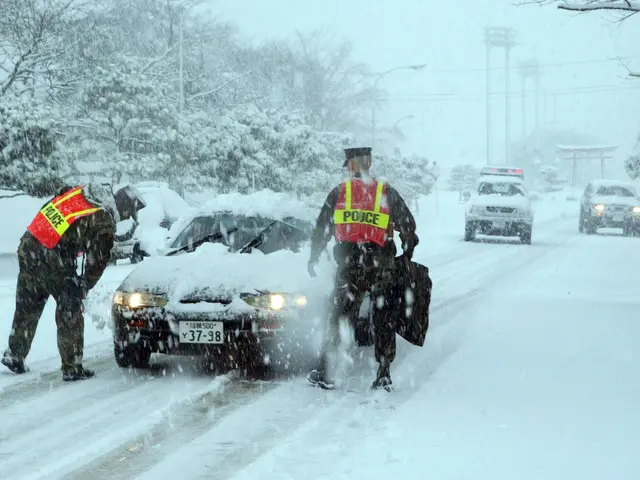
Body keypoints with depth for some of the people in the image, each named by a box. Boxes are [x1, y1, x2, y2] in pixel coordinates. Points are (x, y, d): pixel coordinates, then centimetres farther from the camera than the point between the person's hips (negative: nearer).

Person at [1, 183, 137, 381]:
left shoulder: (74, 193, 12)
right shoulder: (103, 225, -7)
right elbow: (98, 261, -2)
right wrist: (83, 286, 15)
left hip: (27, 247, 7)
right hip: (52, 261, -7)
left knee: (26, 309, 21)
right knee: (69, 316, 6)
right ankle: (72, 368, 10)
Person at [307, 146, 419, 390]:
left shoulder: (339, 193, 6)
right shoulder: (387, 193, 6)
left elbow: (321, 229, 10)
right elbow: (408, 227, 8)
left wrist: (313, 258, 21)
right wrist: (407, 256, 22)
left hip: (349, 266, 0)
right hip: (382, 266, 0)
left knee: (338, 317, 7)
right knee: (384, 321, 7)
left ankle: (323, 372, 5)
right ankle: (384, 374, 4)